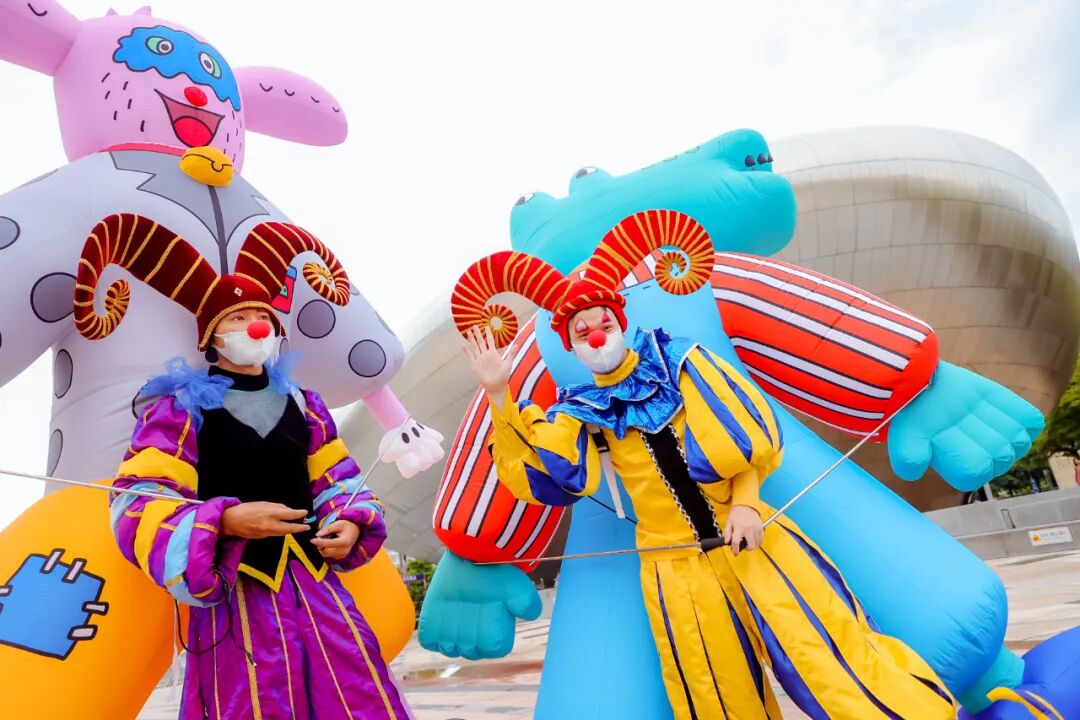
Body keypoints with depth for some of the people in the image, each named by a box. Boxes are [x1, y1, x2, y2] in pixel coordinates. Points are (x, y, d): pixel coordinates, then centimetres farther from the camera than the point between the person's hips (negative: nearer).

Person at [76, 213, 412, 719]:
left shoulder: (301, 402, 11)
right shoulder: (179, 408, -4)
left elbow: (337, 481, 14)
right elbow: (138, 505, -10)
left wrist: (351, 523, -5)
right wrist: (226, 521, -23)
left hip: (314, 582, 5)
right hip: (235, 593, -4)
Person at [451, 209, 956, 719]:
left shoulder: (677, 361, 1)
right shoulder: (581, 413, 3)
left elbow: (745, 433, 0)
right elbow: (533, 474, -10)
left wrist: (745, 502, -13)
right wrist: (498, 395, -16)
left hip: (749, 538, 0)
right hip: (676, 569, 1)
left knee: (831, 660, -1)